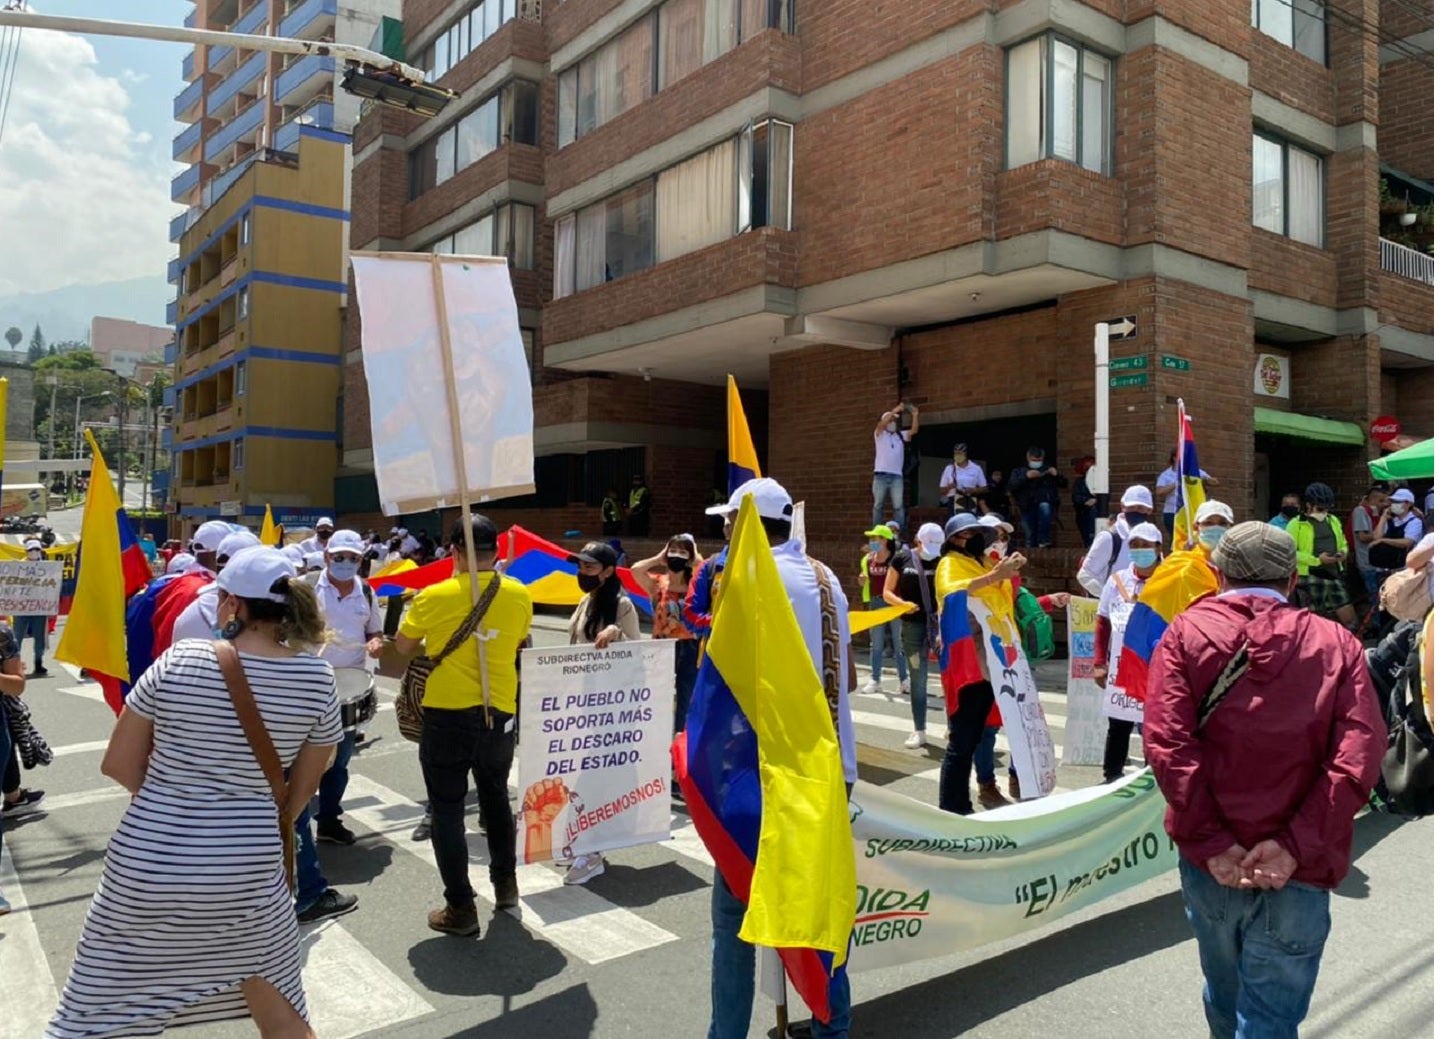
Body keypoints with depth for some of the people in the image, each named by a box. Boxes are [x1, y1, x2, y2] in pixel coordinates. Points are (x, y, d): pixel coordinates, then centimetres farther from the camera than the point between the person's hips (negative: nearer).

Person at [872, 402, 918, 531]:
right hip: (881, 475, -2)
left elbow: (914, 430, 2)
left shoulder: (901, 435, 16)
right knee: (878, 505, 2)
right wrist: (895, 410, -21)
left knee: (898, 506, -3)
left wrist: (915, 415, -13)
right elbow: (881, 424, -13)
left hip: (897, 476, 2)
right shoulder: (880, 434, 7)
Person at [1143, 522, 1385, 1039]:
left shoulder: (1186, 633, 0)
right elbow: (1359, 756, -10)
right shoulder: (1336, 643, 3)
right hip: (1298, 869, -1)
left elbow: (1167, 743, -13)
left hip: (1212, 860, 1)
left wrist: (1210, 842, -10)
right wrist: (1296, 845, -13)